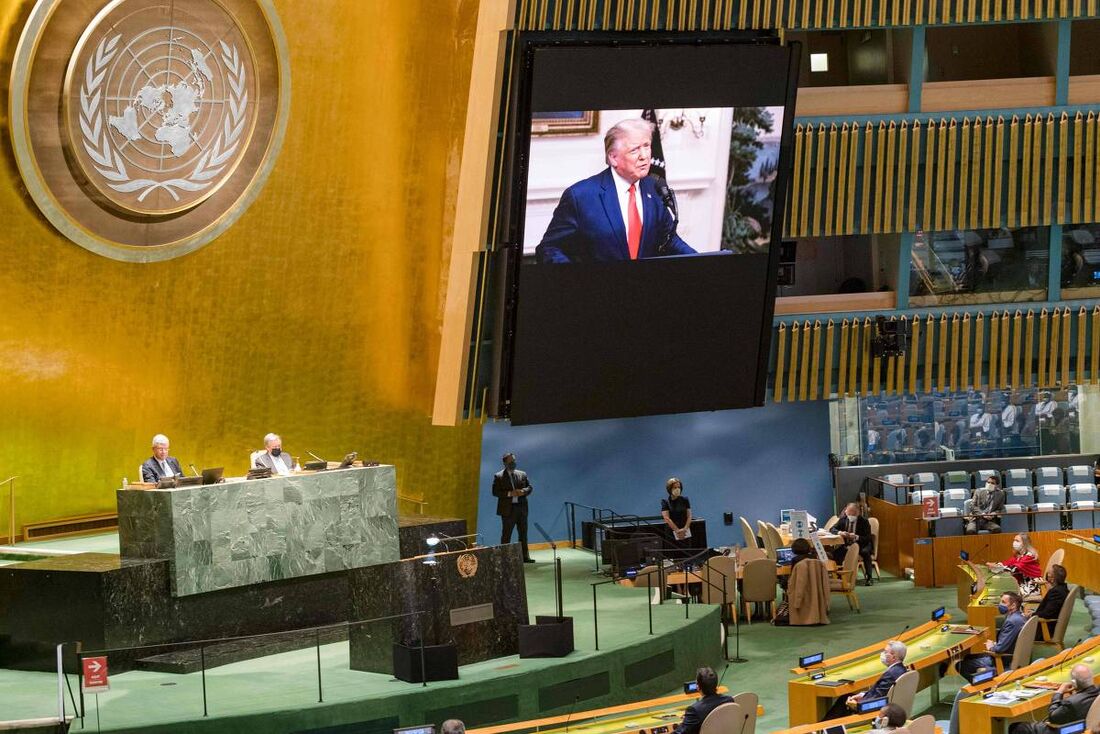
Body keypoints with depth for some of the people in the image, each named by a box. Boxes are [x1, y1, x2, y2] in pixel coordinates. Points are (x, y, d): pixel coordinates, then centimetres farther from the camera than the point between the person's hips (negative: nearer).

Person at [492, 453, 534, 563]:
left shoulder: (522, 474, 11)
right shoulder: (499, 477, -2)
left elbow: (530, 487, 11)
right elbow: (495, 492, -8)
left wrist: (523, 491, -11)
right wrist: (509, 493, -19)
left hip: (521, 508, 4)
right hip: (508, 509, -4)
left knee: (523, 534, 9)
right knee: (506, 535, -2)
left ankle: (525, 556, 16)